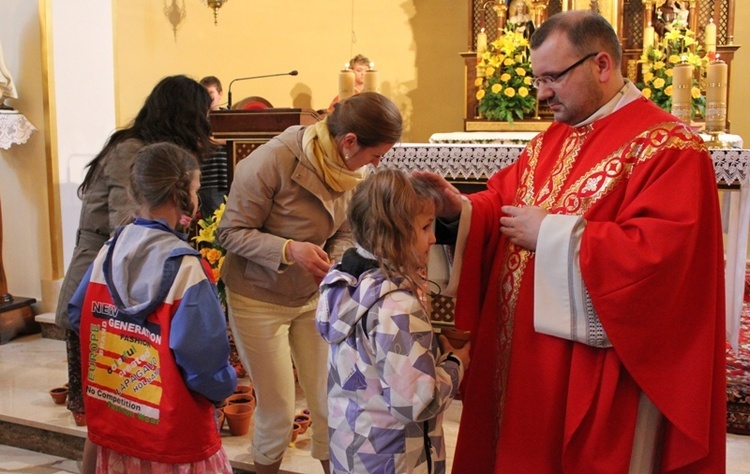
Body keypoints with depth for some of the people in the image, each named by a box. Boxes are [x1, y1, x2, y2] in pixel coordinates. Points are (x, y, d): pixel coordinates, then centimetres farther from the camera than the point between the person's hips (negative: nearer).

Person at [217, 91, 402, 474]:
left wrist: (338, 263, -17)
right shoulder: (273, 161, -25)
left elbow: (345, 233, 4)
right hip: (259, 299, -5)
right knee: (278, 412, 4)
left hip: (314, 296, 5)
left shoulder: (355, 170, -6)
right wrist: (289, 250, -33)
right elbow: (231, 233, -19)